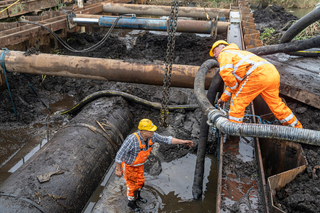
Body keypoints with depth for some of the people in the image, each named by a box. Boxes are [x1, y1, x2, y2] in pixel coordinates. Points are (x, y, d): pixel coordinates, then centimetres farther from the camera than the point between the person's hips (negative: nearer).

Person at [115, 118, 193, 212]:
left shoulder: (152, 136, -23)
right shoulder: (132, 139, -43)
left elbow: (166, 139, -13)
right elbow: (119, 155, -33)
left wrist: (183, 142, -20)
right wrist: (118, 170, -23)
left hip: (139, 164, 6)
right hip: (129, 165, -6)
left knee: (140, 181, 24)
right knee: (132, 184, 12)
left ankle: (137, 196, 54)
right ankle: (131, 202, 41)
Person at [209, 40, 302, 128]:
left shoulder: (224, 54, 13)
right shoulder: (237, 53, 40)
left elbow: (226, 73, -7)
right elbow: (235, 82, 43)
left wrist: (235, 89, 7)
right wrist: (223, 98, 45)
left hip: (258, 74, -9)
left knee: (237, 101, 5)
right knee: (275, 103, 21)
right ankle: (297, 128, 32)